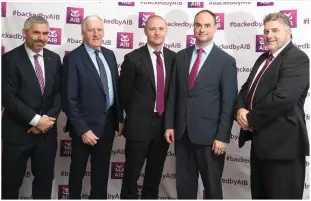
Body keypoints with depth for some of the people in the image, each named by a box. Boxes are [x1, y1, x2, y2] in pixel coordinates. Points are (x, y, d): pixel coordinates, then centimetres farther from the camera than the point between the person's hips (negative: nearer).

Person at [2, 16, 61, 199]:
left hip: (47, 131, 4)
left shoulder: (54, 59, 6)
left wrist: (48, 118, -11)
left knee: (45, 179, 15)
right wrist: (35, 120, -17)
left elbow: (59, 92, 4)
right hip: (18, 132, -4)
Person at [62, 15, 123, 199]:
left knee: (102, 170, 19)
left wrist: (120, 118, 8)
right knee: (78, 169, 16)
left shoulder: (109, 55, 5)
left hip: (108, 121, 5)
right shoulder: (73, 58, -14)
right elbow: (69, 99, -16)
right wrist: (82, 129, -18)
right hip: (86, 124, -5)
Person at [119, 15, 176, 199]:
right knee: (132, 174, 7)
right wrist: (135, 116, 7)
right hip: (140, 124, -3)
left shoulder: (173, 58, 4)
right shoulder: (133, 58, -8)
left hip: (164, 124, 4)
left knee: (155, 174, 16)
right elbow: (124, 93, -1)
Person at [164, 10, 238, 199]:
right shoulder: (181, 56, 7)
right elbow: (173, 93, 9)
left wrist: (222, 136, -12)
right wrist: (169, 125, 4)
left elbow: (229, 103, -8)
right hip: (182, 132, 4)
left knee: (212, 185, 12)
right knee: (184, 183, 14)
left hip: (209, 134, -3)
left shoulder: (226, 61, -5)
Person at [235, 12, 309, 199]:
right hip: (260, 140, 9)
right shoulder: (264, 58, 16)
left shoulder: (297, 58, -14)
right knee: (259, 194, 20)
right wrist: (241, 109, -7)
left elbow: (282, 97, -26)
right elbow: (247, 88, 15)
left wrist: (251, 119, -15)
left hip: (282, 143, -9)